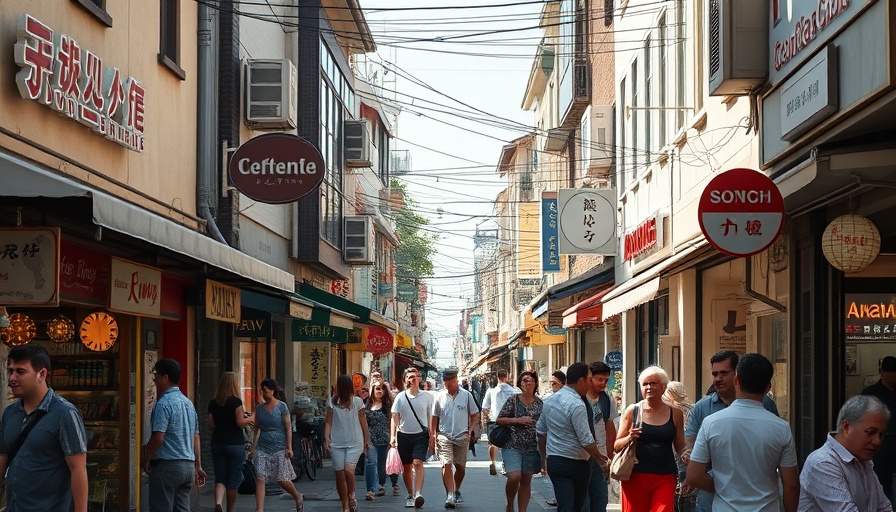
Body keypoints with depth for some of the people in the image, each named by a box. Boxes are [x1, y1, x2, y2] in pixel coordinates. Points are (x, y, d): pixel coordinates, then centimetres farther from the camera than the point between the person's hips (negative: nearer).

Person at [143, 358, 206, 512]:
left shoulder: (164, 403, -12)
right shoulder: (188, 403, 13)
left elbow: (158, 438, -19)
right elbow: (195, 437, 16)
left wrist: (146, 460, -5)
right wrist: (197, 466, 20)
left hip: (167, 466, -8)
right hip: (188, 465, 8)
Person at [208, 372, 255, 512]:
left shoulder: (213, 403, 4)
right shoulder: (236, 401, -11)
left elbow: (211, 425, 7)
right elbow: (240, 422, -14)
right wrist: (251, 418, 4)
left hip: (218, 444, 4)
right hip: (235, 444, -4)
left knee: (220, 478, 7)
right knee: (233, 480, 9)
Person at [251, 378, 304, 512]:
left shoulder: (281, 407, -4)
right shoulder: (259, 408, 7)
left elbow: (288, 427, -5)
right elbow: (257, 429, 12)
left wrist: (289, 447, -10)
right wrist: (253, 447, 8)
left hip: (279, 448, -4)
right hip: (262, 448, 4)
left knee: (282, 480, 3)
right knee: (259, 479, -8)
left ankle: (298, 498, 29)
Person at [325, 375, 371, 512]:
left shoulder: (357, 402, -2)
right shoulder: (332, 402, 2)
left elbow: (363, 422, 3)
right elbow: (329, 422, 1)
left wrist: (367, 440, 6)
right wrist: (326, 437, -11)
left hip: (354, 443, -2)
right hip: (337, 444, 2)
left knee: (349, 470, -22)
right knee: (340, 476, 3)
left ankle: (351, 496, 4)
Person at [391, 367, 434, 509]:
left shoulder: (427, 396, 0)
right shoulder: (400, 397, 2)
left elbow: (431, 418, 4)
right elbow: (395, 417, 2)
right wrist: (392, 436, -8)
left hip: (421, 435, -2)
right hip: (404, 435, 2)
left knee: (417, 463, -18)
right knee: (406, 467, 9)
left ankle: (418, 494, -25)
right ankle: (410, 495, 23)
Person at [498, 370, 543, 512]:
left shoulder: (540, 403, 5)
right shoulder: (513, 401, -2)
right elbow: (499, 420, -1)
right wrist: (518, 420, -14)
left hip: (532, 448, 3)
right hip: (513, 446, -3)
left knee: (526, 481, 8)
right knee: (514, 477, -16)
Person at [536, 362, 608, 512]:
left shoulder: (549, 400, 8)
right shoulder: (576, 404, -18)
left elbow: (540, 431, 18)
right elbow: (586, 441, -18)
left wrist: (544, 457, 28)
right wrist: (600, 458, -5)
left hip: (553, 461, 6)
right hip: (575, 464, -6)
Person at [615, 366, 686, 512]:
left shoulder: (674, 413, 7)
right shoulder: (632, 411, 5)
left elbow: (680, 447, 12)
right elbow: (616, 445, 8)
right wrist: (629, 438, -12)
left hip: (665, 478, 0)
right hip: (635, 477, 0)